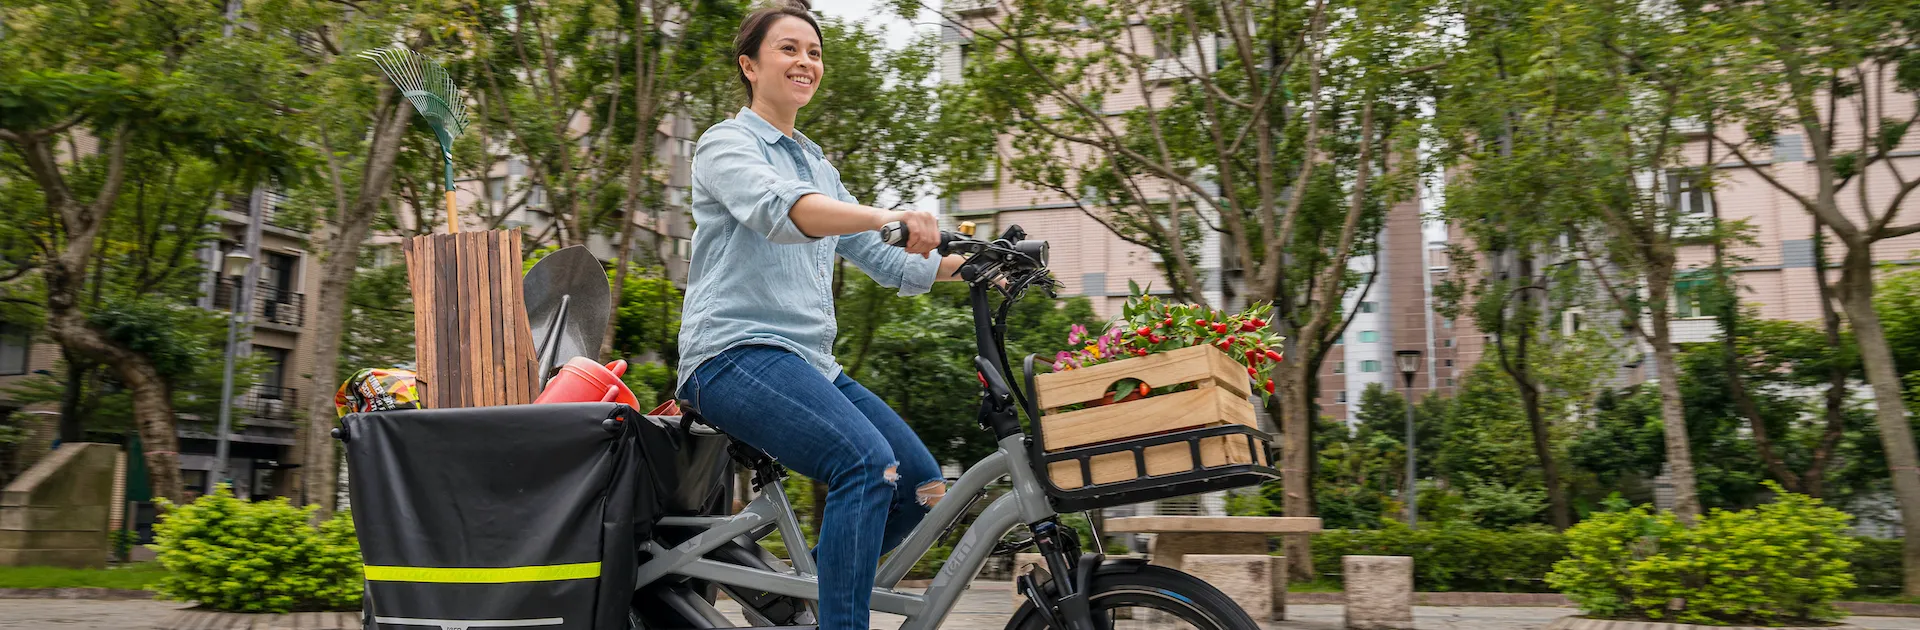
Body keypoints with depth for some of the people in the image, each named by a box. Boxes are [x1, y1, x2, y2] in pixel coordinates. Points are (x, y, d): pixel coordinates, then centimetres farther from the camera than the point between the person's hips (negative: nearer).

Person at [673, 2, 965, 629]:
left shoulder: (817, 165, 23)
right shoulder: (726, 144, -1)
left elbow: (881, 259, 22)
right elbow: (779, 209, -24)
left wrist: (966, 264, 7)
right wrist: (887, 216, -40)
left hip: (809, 362, 8)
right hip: (737, 353, -8)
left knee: (922, 484, -2)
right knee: (867, 462, -30)